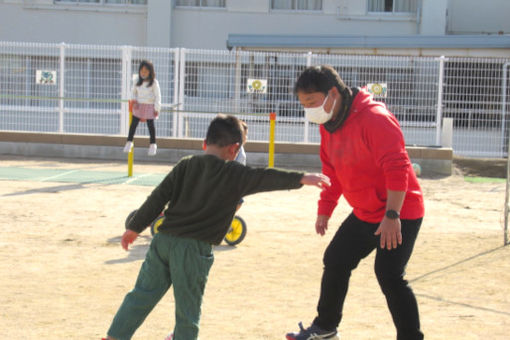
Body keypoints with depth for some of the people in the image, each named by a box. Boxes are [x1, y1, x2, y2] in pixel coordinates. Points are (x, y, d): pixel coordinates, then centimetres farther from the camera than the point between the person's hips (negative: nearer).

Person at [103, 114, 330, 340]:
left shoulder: (185, 165, 10)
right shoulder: (234, 174, -3)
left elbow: (158, 198, 9)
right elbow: (265, 178, -12)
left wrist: (135, 228, 14)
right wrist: (301, 179, -13)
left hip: (163, 241, 5)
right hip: (194, 249, -5)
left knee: (142, 295, 14)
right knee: (188, 307, 6)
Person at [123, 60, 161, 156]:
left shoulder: (154, 82, -9)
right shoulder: (137, 81, 2)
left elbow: (158, 96, -6)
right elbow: (133, 92, 14)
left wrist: (157, 109, -9)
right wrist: (134, 100, -4)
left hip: (149, 106, -3)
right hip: (139, 105, 3)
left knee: (150, 125, 4)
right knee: (133, 123, 3)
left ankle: (153, 144, 18)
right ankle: (129, 142, 17)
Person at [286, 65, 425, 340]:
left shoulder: (373, 118, -24)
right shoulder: (329, 125, 4)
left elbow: (397, 167, -29)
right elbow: (332, 172, 18)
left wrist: (392, 215, -32)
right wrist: (324, 210, 15)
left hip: (399, 215, -9)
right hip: (364, 214, 9)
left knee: (389, 275, -15)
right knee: (335, 261, 15)